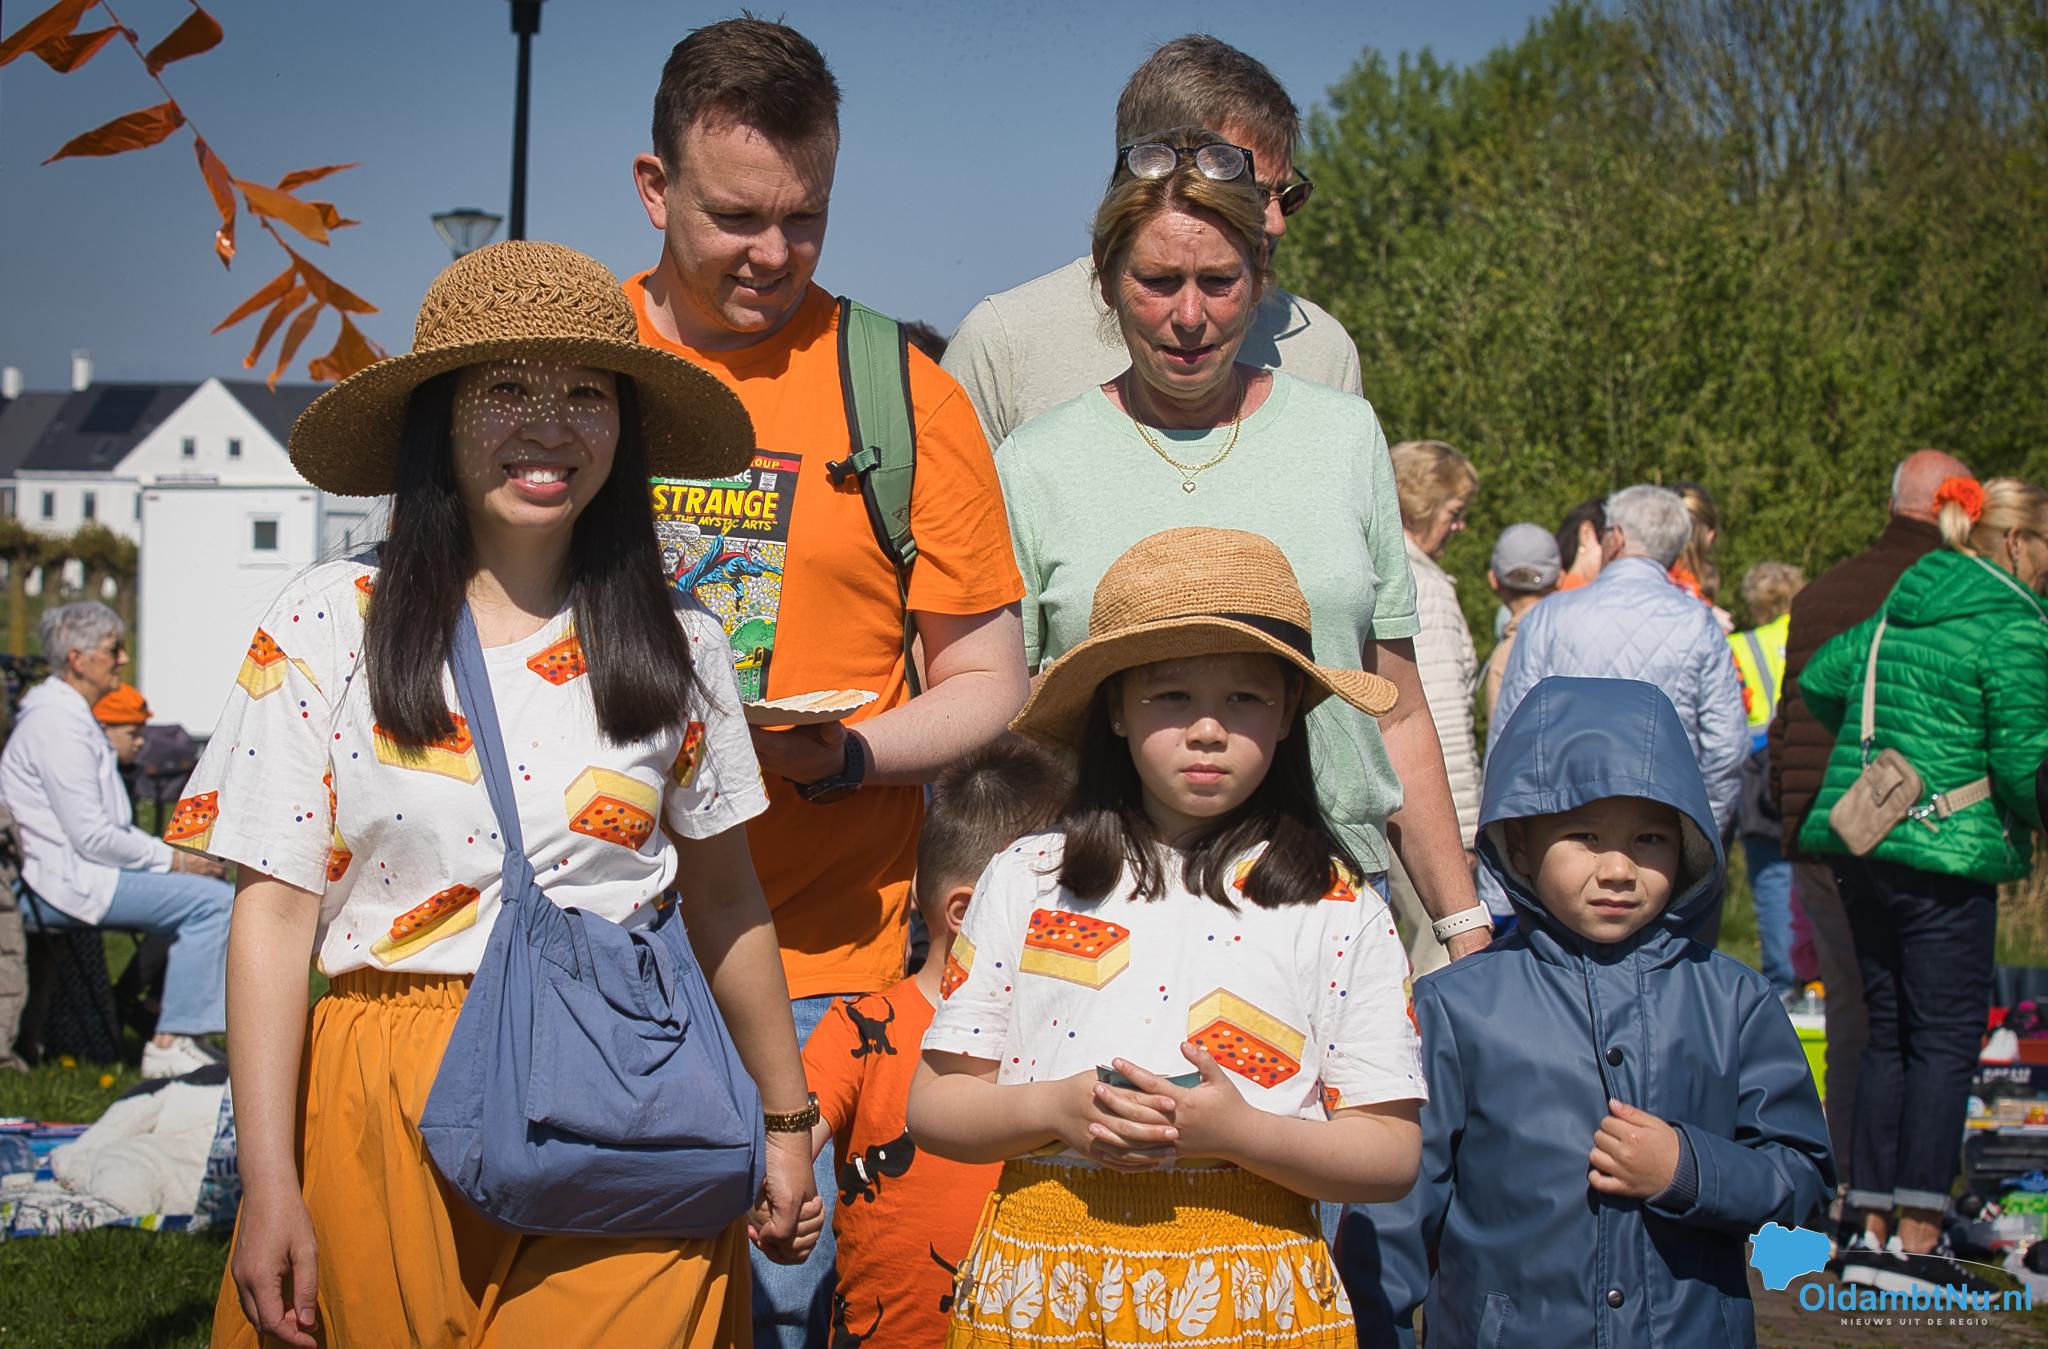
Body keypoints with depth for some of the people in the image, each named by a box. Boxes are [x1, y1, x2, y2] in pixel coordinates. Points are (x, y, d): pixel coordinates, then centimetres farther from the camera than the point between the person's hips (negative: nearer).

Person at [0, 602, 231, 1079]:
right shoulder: (56, 726, -16)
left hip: (81, 867, 11)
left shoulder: (75, 718, 19)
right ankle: (170, 1045, -18)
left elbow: (109, 826, 23)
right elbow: (93, 837, -21)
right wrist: (171, 858, -11)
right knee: (212, 901, -20)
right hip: (66, 882, -11)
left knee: (220, 890, 9)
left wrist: (171, 852, 9)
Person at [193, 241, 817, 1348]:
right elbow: (275, 907, -3)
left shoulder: (675, 645, 5)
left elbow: (725, 897, 14)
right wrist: (268, 1183, -7)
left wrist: (785, 1119, 18)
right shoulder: (331, 623, -1)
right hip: (382, 1120, -1)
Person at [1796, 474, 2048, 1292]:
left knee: (1889, 1033, 12)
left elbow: (1818, 680, 23)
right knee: (1946, 1038, -2)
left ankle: (1870, 1230, 12)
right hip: (1945, 854, -8)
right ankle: (1916, 1238, -3)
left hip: (1859, 844, 8)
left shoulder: (1902, 609, 14)